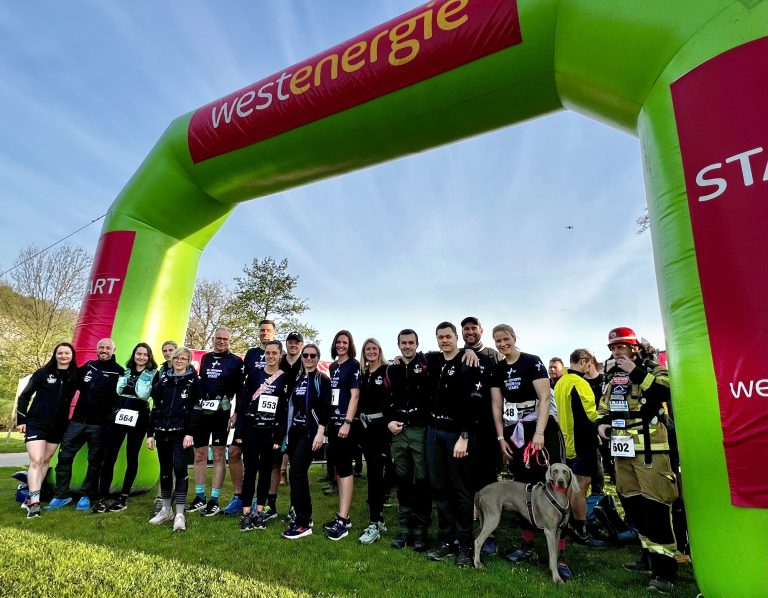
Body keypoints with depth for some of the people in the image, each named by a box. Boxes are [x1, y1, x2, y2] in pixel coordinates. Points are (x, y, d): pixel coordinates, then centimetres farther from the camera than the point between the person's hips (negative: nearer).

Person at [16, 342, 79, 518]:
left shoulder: (76, 376, 1)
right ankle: (34, 502, -12)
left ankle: (34, 495, 24)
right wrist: (21, 420, -2)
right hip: (36, 424, -3)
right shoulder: (43, 373, -4)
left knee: (46, 461, 11)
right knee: (36, 461, -11)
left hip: (58, 426, 3)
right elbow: (24, 396, 1)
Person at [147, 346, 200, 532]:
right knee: (165, 470, 11)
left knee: (179, 468, -12)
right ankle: (166, 510, 25)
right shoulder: (163, 380, 12)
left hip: (181, 432, -4)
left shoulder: (193, 381, 0)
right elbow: (155, 407, 13)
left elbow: (195, 410, -6)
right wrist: (150, 433, 8)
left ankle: (180, 514, -4)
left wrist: (190, 433, -14)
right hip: (162, 431, 4)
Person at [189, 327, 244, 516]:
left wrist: (236, 413, -10)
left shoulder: (236, 361, -1)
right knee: (199, 455, 10)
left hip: (221, 413, -5)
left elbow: (240, 391, -3)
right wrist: (194, 407, 16)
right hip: (200, 411, 5)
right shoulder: (205, 358, 13)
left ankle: (214, 500, 8)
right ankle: (199, 497, 22)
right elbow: (200, 383, 19)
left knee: (219, 456, 1)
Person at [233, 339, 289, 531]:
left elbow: (286, 410, -1)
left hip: (271, 431, 0)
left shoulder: (285, 378, 2)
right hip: (251, 429, 0)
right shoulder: (255, 373, 3)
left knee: (266, 471, 9)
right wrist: (239, 431, -4)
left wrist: (279, 437, -6)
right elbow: (243, 402, 2)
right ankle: (246, 514, 11)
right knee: (250, 470, 4)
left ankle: (260, 512, 21)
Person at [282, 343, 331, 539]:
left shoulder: (322, 380, -3)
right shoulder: (297, 379, 14)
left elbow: (325, 408, -11)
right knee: (299, 474, 9)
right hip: (294, 431, 6)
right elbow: (292, 406, 16)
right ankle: (304, 516, 21)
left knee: (296, 472, -13)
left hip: (310, 432, -6)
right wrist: (288, 432, 13)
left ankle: (303, 523, -5)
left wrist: (320, 433, -18)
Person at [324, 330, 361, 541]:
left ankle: (342, 521, -1)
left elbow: (354, 395, -13)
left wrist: (347, 422, -19)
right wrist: (327, 421, 14)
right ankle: (343, 516, 22)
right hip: (333, 421, 8)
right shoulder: (332, 367, 15)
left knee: (344, 467, -6)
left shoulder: (353, 365, -6)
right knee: (338, 466, 12)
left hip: (345, 422, -7)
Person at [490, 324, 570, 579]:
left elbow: (544, 398, -12)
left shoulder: (532, 362, -7)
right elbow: (497, 405, 9)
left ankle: (559, 554, 2)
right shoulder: (497, 370, 8)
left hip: (541, 430, -5)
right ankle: (527, 545, 23)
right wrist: (501, 437, 3)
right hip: (514, 433, 5)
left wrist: (539, 433, -18)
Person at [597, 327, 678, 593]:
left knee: (655, 503, -8)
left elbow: (666, 391, -25)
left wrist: (636, 372, -24)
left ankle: (664, 567, 2)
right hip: (621, 447, 7)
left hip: (649, 446, -7)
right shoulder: (612, 376, 14)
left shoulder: (652, 368, -5)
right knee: (631, 501, 15)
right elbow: (604, 404, 23)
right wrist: (601, 421, 5)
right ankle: (650, 554, 31)